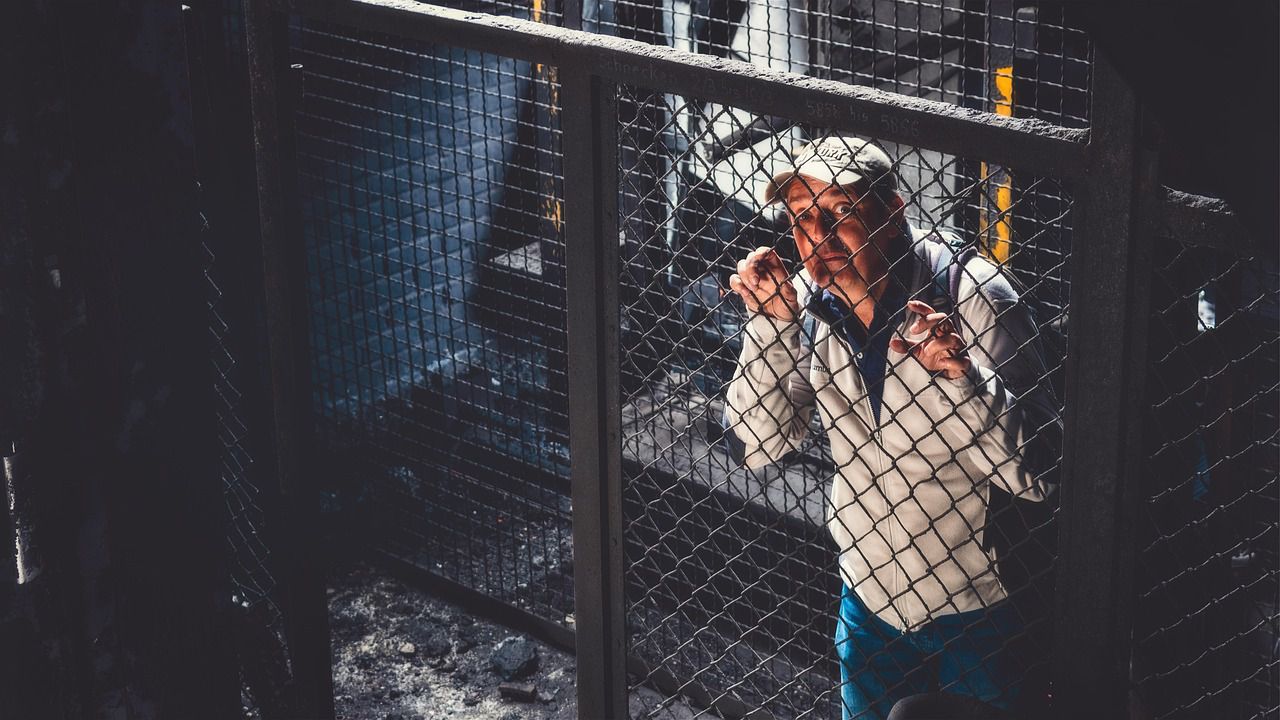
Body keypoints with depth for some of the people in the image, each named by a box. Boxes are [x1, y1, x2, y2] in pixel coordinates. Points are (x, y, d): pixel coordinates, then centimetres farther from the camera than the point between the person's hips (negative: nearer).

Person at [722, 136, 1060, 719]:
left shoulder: (973, 295, -22)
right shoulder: (810, 301, -7)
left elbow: (1037, 476, -23)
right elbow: (757, 447, -7)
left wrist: (961, 375, -39)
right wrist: (769, 323, -17)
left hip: (981, 606, -4)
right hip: (871, 596, 5)